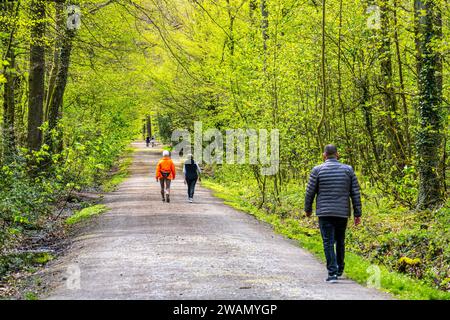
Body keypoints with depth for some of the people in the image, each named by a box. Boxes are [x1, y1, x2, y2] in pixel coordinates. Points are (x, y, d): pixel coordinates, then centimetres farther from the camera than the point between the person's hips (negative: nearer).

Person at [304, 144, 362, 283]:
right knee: (340, 241, 19)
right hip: (343, 213, 3)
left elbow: (310, 192, 0)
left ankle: (332, 273, -10)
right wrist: (357, 214, 7)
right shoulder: (348, 170, 3)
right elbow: (355, 193, 2)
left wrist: (308, 209, 15)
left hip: (324, 213, -3)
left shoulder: (317, 170, -3)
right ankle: (339, 269, 29)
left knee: (328, 243, -2)